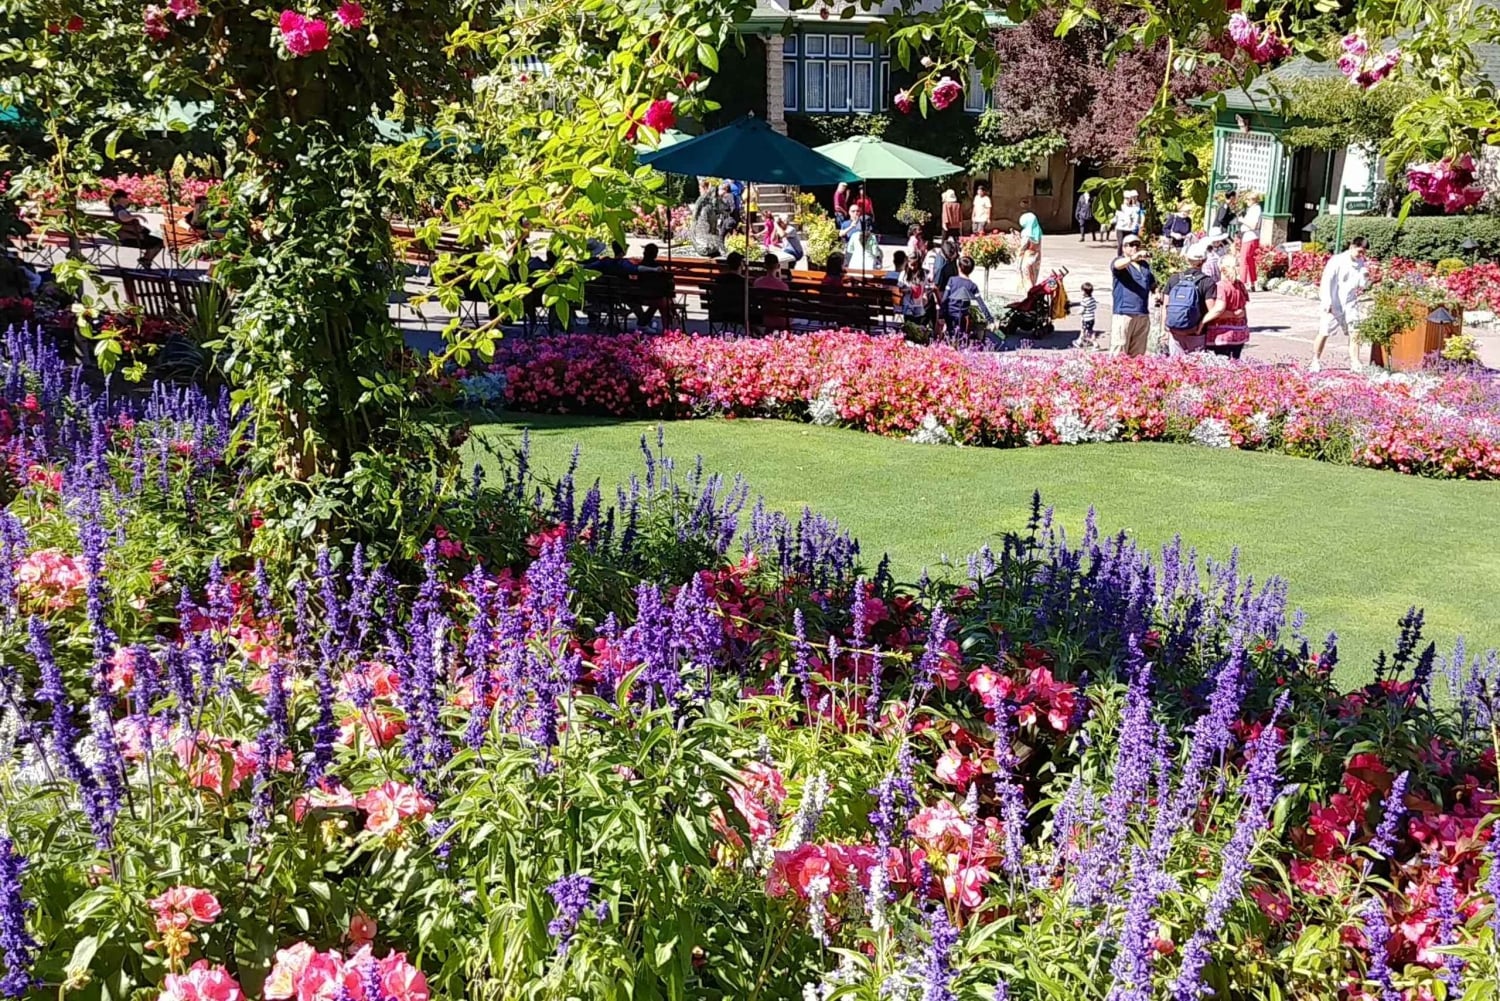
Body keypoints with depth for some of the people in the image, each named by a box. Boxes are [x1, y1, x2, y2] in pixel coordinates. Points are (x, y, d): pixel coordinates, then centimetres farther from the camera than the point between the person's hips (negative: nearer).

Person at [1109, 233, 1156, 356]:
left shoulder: (1145, 264, 20)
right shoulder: (1120, 262, 1)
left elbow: (1152, 284, 31)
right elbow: (1118, 265, -25)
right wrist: (1132, 258, -46)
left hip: (1143, 315, 6)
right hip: (1123, 313, -6)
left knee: (1138, 354, 11)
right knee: (1119, 352, -10)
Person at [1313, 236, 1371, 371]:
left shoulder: (1360, 263, 7)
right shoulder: (1337, 261, -9)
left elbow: (1362, 285, 11)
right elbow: (1326, 281, -12)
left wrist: (1365, 278, -12)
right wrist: (1327, 303, -17)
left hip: (1350, 304, 4)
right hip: (1333, 305, -4)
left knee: (1354, 333, -3)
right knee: (1324, 333, 0)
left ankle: (1355, 363, 0)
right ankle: (1316, 361, 12)